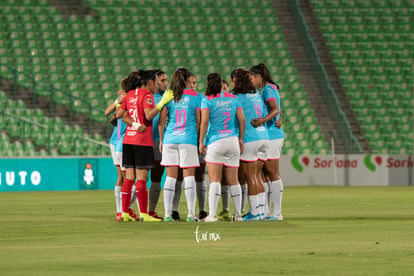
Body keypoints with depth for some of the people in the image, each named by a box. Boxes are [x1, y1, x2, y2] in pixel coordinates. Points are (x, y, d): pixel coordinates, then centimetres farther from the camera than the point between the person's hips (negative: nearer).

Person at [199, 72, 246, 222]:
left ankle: (212, 214, -15)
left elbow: (204, 121, -12)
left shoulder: (207, 100, -4)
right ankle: (238, 214, 12)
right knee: (233, 180, 10)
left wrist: (201, 141, -6)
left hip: (215, 142, -4)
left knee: (215, 180, -5)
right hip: (232, 141, 4)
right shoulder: (233, 98, 8)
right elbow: (242, 120, 6)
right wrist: (241, 138, 14)